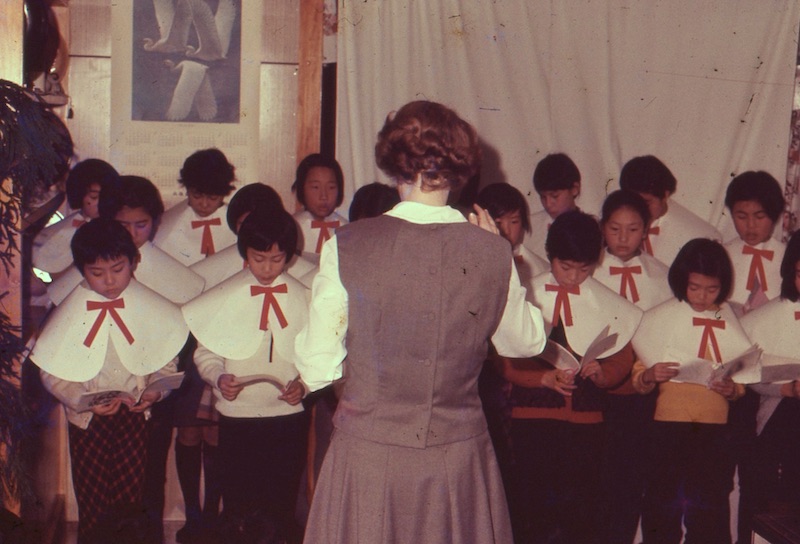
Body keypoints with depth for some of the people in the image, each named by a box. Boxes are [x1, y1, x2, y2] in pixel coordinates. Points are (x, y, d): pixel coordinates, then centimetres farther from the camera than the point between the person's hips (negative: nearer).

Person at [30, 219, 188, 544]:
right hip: (88, 420, 0)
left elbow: (166, 361, 1)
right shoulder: (69, 312, -9)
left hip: (136, 417, 0)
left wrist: (155, 389, -17)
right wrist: (83, 400, -20)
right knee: (92, 504, 7)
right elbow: (51, 372, -6)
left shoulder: (150, 308, -6)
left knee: (132, 500, 6)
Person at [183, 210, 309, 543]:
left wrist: (303, 384, -12)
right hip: (237, 416, -1)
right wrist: (218, 377, -14)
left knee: (283, 503, 9)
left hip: (288, 415, 1)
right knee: (238, 503, 5)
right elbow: (205, 351, 4)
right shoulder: (223, 297, 0)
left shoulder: (303, 299, 2)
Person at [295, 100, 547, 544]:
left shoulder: (347, 246, -12)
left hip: (367, 456, -1)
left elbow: (317, 369, -7)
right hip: (459, 457, 2)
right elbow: (526, 343, 10)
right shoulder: (492, 253, -8)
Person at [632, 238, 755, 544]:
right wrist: (649, 376, -20)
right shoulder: (659, 319, 2)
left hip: (715, 431, 2)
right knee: (662, 517, -2)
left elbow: (743, 384, 13)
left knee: (710, 517, 7)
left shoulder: (733, 324, 8)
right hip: (668, 428, -2)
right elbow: (637, 378, 2)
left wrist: (732, 390, -9)